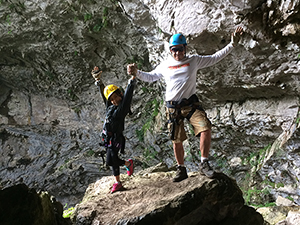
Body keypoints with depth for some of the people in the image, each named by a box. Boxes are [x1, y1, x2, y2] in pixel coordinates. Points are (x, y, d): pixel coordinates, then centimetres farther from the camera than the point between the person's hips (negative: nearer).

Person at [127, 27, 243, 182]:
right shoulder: (165, 66, 9)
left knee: (206, 129, -23)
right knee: (176, 140, 4)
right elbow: (150, 77, 21)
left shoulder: (194, 61, 6)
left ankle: (204, 164, -10)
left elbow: (214, 58, 9)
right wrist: (136, 72, 2)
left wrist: (232, 44, 2)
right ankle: (181, 169, 22)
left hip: (191, 104, -1)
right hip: (173, 107, 1)